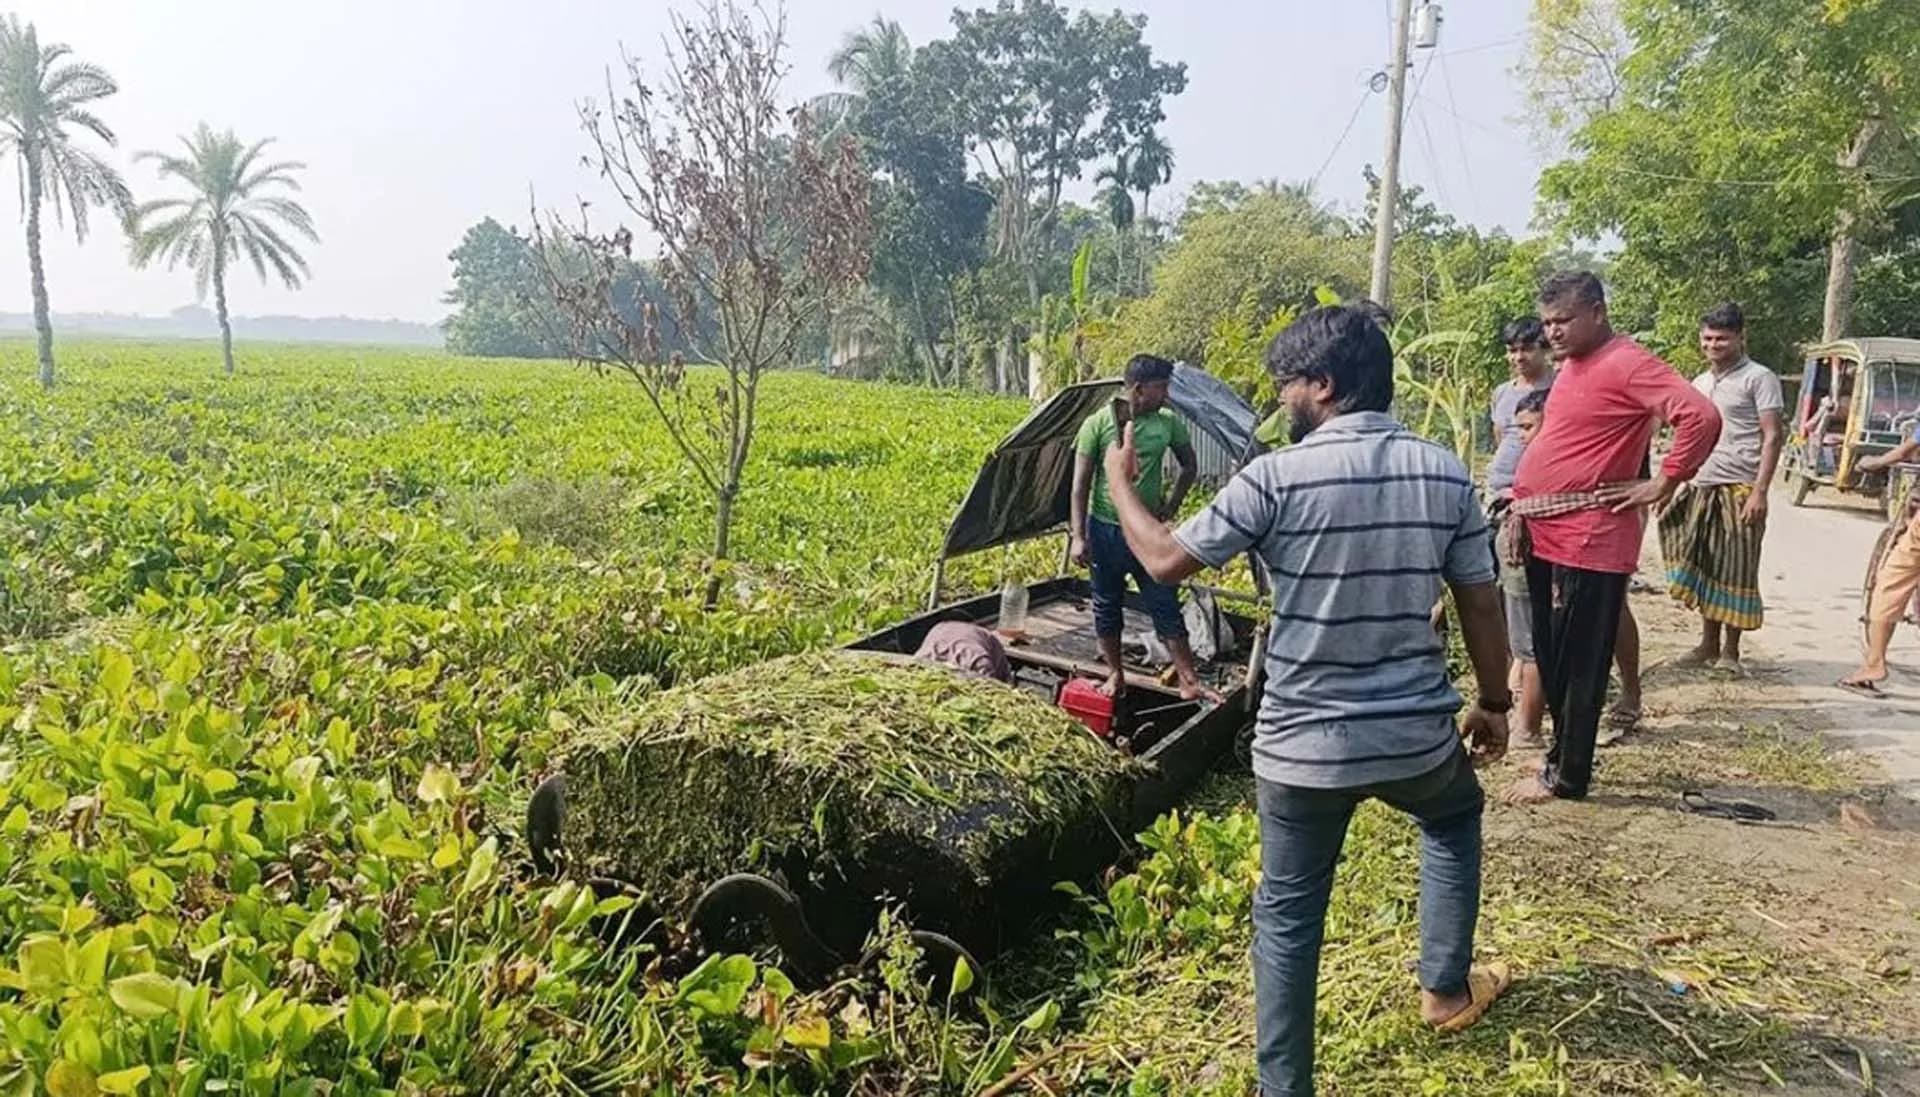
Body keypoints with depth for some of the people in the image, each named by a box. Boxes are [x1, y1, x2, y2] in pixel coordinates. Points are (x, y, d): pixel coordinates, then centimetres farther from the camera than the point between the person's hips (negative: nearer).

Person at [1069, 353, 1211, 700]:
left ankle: (1189, 682, 7)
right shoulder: (1098, 424, -12)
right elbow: (1080, 484, -9)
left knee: (1166, 607, 2)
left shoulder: (1169, 423, -3)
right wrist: (1078, 535, -13)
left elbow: (1189, 465, 15)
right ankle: (1116, 675, 26)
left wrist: (1173, 502, 5)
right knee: (1107, 607, 10)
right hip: (1105, 530, -2)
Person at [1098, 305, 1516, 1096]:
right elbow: (1481, 605, 5)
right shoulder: (1446, 474, -2)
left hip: (1302, 746, -3)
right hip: (1417, 733, 4)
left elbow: (1167, 561, -8)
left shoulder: (1278, 477, -14)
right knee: (1455, 819, 36)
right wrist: (1494, 703, 20)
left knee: (1287, 917, 12)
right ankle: (1446, 987, 44)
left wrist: (1119, 480, 8)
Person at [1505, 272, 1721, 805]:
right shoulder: (1573, 365, 16)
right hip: (1547, 536, 9)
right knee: (1551, 657, 15)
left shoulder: (1627, 364, -13)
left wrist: (1663, 483, -17)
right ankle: (1564, 753, 28)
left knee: (1579, 664, 0)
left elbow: (1702, 416, -24)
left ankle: (1566, 776, 10)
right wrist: (1523, 509, 16)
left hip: (1589, 539, -9)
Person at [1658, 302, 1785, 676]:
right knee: (1703, 569, 9)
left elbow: (1772, 437, -8)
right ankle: (1709, 644, 19)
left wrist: (1759, 491, -16)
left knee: (1736, 572, -1)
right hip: (1702, 489, 6)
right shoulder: (1700, 383, 17)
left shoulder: (1758, 378, -3)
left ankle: (1730, 649, 9)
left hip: (1739, 490, -6)